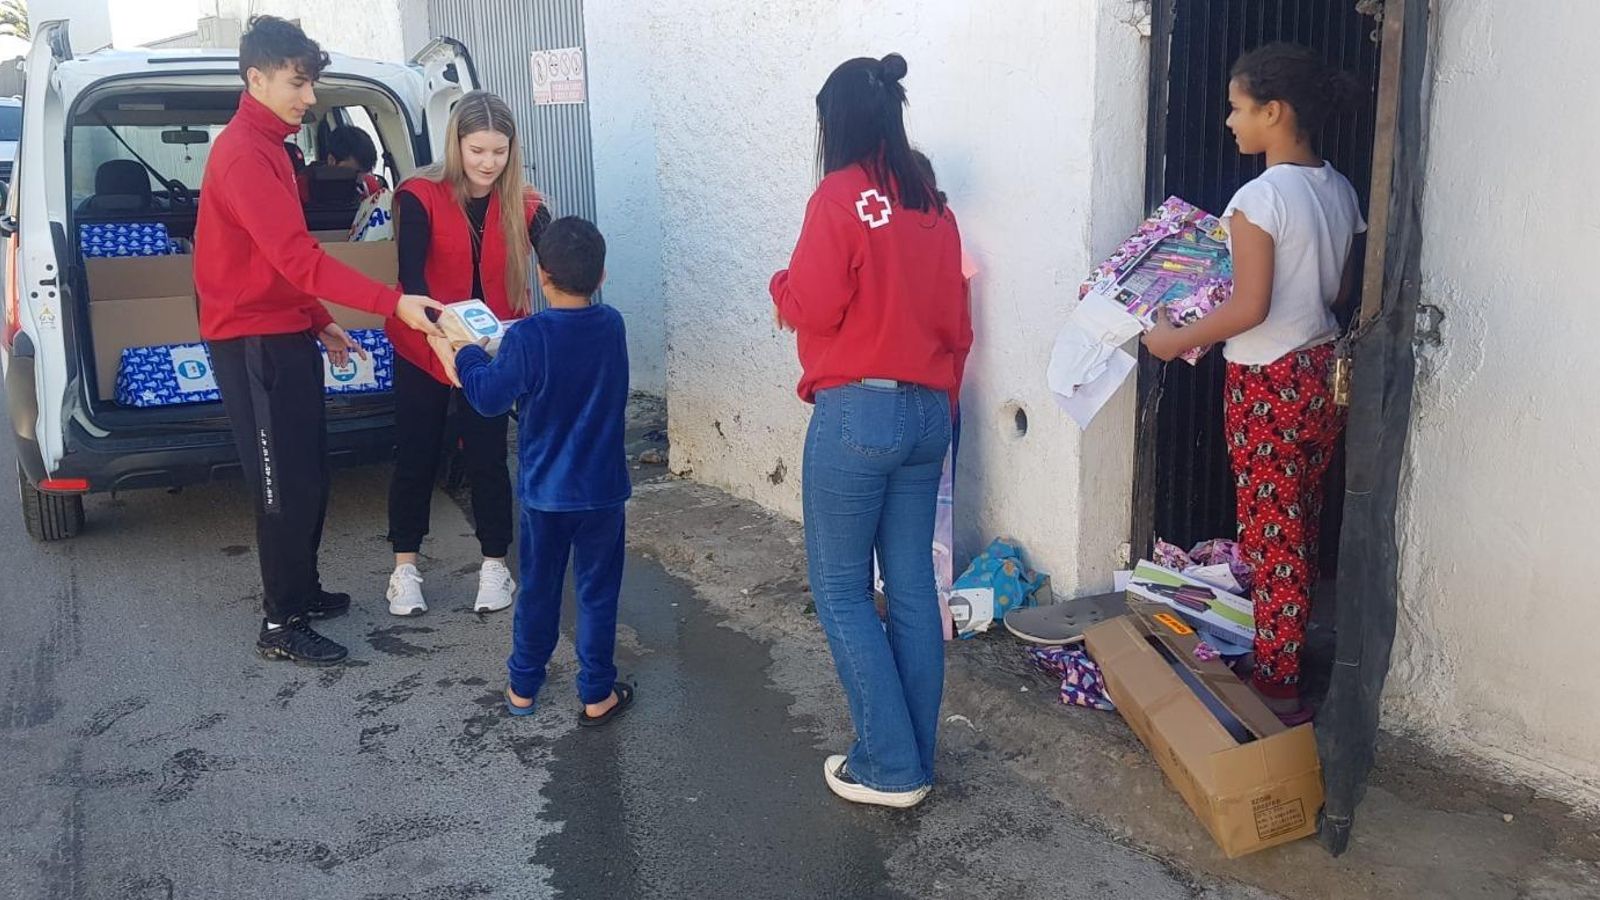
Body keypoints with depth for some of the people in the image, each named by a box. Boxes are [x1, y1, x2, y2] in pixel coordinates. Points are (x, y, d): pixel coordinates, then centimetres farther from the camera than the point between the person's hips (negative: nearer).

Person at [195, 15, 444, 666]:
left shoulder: (267, 147, 14)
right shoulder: (243, 155, -19)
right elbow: (297, 258, -28)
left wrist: (319, 323, 19)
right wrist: (394, 304, -32)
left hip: (285, 335, 10)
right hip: (254, 344, -10)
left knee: (310, 476, 16)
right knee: (286, 488, -4)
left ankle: (301, 592, 29)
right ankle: (281, 626, 6)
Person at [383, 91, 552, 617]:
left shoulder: (523, 206, -7)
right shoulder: (422, 197, -13)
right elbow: (411, 277, -23)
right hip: (424, 349, -1)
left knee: (488, 459, 6)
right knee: (416, 459, 7)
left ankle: (494, 566, 20)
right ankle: (404, 568, 21)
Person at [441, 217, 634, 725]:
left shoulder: (527, 338, -16)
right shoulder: (612, 327, -3)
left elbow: (489, 398, -11)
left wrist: (467, 354, 5)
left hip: (544, 491, -1)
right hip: (603, 490, 1)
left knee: (537, 589, 14)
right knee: (597, 592, 9)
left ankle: (522, 688, 27)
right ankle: (597, 696, 15)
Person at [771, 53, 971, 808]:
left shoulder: (840, 196, -10)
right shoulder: (933, 207, 10)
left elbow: (811, 309, -13)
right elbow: (956, 324, 14)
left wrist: (783, 283, 9)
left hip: (856, 414, -7)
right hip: (926, 413, 7)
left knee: (842, 592, 5)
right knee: (913, 590, 12)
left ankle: (889, 767, 9)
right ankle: (916, 758, 21)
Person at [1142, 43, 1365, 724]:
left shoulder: (1260, 197, -18)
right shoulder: (1340, 190, 7)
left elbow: (1249, 307, -20)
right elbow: (1339, 290, 14)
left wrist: (1177, 340, -8)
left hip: (1270, 384, -8)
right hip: (1325, 371, 8)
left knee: (1271, 535, 2)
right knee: (1301, 529, 17)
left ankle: (1278, 689, 12)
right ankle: (1286, 656, 30)